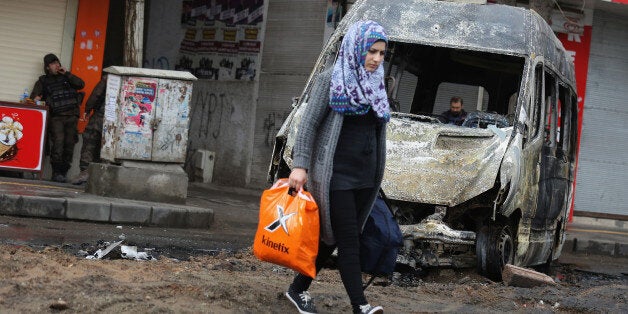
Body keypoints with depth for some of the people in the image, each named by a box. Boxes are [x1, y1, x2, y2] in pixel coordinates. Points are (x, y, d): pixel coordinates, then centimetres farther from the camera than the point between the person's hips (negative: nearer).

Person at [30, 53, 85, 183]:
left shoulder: (67, 77, 19)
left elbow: (81, 84, 5)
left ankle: (63, 172, 2)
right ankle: (56, 172, -17)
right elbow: (34, 96, 11)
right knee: (58, 141, -19)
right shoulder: (43, 81, 17)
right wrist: (36, 98, -12)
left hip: (71, 116, 2)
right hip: (56, 117, -2)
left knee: (69, 144, -4)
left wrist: (67, 74, 1)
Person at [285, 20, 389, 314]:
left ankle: (298, 289, 24)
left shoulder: (375, 85, 12)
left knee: (331, 238, 11)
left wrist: (377, 175, 17)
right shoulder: (331, 80, -5)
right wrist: (300, 165, -16)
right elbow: (309, 123, -8)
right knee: (349, 240, -10)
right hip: (337, 176, -6)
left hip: (366, 178, 6)